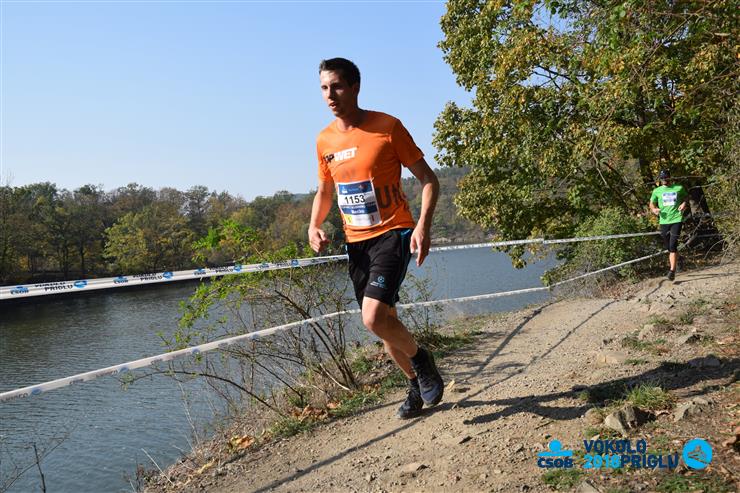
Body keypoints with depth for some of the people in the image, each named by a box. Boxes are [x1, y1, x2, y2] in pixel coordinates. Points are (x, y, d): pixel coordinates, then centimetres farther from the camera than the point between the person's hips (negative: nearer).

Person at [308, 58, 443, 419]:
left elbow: (428, 179, -7)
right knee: (384, 322, 13)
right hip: (356, 243, 6)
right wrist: (314, 225, 0)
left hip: (393, 234, -6)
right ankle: (416, 384, 36)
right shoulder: (324, 141, 5)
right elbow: (324, 192, 19)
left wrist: (423, 225, -21)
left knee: (374, 318, -22)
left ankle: (420, 358, 9)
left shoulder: (387, 127, -10)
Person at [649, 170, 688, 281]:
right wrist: (654, 209, -7)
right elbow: (651, 204, 16)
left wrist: (684, 203, -3)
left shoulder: (679, 188, 5)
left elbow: (686, 197, 19)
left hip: (676, 219, -3)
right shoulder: (657, 191, 7)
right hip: (664, 221, 3)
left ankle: (672, 271, -13)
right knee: (668, 247, 10)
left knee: (673, 246, -14)